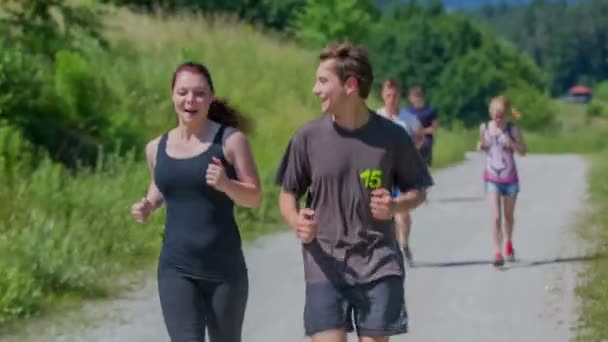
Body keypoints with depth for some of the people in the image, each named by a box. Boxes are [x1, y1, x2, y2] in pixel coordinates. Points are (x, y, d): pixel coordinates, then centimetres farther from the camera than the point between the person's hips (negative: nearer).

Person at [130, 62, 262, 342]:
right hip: (175, 269, 2)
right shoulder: (157, 148, 7)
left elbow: (255, 197, -4)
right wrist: (148, 205, 5)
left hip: (225, 270, -2)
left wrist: (226, 184, -23)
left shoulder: (230, 140, -4)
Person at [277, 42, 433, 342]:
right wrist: (296, 221, -13)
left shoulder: (391, 136, -3)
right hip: (325, 268, 0)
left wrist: (395, 206, -14)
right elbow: (288, 193, 8)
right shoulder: (308, 137, -2)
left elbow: (417, 191, 8)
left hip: (378, 267, 0)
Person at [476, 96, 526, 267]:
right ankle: (498, 253, -10)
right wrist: (480, 146, -11)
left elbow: (523, 151, -4)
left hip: (510, 178, 0)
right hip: (492, 178, 0)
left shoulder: (512, 129, -9)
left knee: (508, 216, 16)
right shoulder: (484, 127, -3)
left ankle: (509, 244, 42)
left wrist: (511, 143, -23)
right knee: (496, 217, -12)